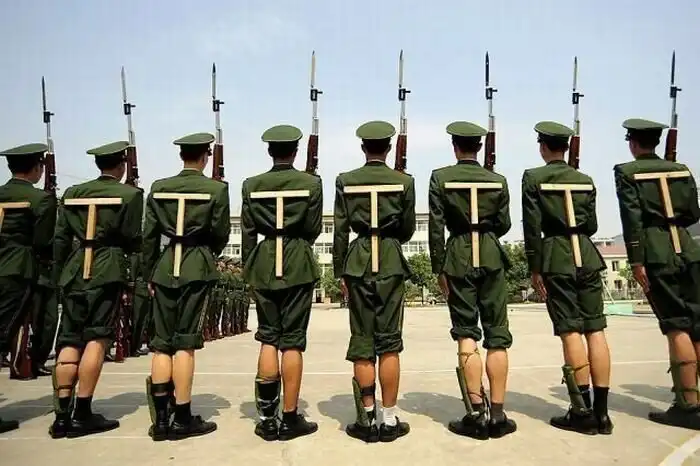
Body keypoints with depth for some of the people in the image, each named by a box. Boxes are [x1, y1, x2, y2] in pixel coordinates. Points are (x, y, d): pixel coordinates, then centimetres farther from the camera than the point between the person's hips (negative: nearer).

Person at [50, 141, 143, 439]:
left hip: (75, 270, 5)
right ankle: (82, 415, 2)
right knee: (96, 339, -1)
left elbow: (60, 239, 12)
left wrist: (63, 272, 19)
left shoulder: (72, 193, 12)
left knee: (69, 341, 8)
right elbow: (133, 240, -3)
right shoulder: (129, 194, -2)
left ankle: (62, 415, 11)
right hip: (107, 271, -5)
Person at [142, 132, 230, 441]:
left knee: (161, 342, 9)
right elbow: (221, 234, 0)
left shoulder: (158, 188, 7)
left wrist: (150, 274, 14)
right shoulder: (216, 188, -3)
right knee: (185, 342, 0)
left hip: (165, 267, 4)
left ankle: (160, 419, 13)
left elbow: (149, 236, 7)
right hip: (197, 267, -3)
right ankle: (182, 419, 7)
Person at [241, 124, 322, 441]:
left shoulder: (251, 185, 3)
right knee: (292, 341, 3)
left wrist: (248, 270, 12)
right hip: (298, 266, -2)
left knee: (268, 338, 11)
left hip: (263, 265, 2)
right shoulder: (311, 183, -2)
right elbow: (313, 230, 1)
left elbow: (247, 233, 4)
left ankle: (267, 419, 12)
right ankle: (290, 418, 11)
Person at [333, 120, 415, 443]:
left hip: (357, 262, 1)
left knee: (362, 343, 7)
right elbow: (408, 230, 7)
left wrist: (340, 273, 8)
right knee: (389, 343, 5)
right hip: (391, 262, 0)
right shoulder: (404, 181, 0)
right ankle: (389, 420, 12)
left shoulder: (345, 181, 1)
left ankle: (367, 420, 14)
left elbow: (340, 231, 1)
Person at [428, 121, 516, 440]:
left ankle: (476, 414, 2)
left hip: (459, 257, -1)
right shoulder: (498, 180, 6)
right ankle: (497, 414, 9)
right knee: (496, 335, 6)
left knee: (466, 334, 4)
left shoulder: (440, 177, -1)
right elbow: (504, 225, 9)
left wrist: (439, 268, 1)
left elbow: (436, 226, -5)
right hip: (491, 256, 2)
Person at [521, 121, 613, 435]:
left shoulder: (533, 177, -2)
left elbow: (532, 226, -7)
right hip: (587, 255, 4)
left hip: (556, 256, -4)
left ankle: (583, 412, 2)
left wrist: (535, 268, -3)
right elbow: (592, 226, 12)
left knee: (571, 331, -3)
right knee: (595, 329, 4)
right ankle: (601, 411, 9)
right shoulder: (585, 179, 11)